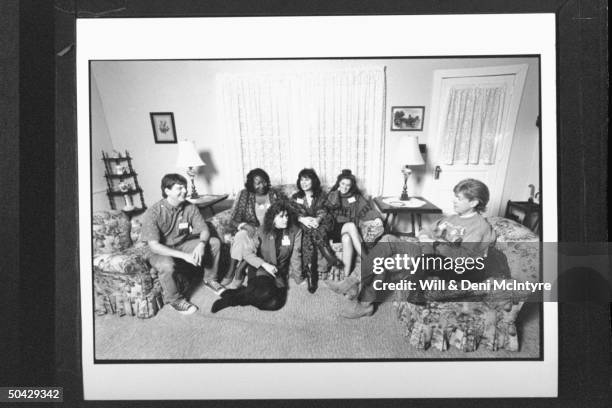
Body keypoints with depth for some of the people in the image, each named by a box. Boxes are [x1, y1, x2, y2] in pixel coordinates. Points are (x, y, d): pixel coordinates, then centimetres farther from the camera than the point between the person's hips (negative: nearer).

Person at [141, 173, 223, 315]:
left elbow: (204, 230, -6)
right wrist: (184, 255, -36)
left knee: (215, 242, -9)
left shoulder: (190, 207, -9)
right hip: (161, 251, -5)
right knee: (167, 265, -38)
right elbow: (154, 245, -28)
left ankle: (210, 279, 12)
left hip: (182, 245, 5)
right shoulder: (153, 212, -24)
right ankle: (174, 299, -9)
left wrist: (201, 244, -31)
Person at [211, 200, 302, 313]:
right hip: (260, 268, -3)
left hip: (280, 271, 3)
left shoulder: (295, 231, -3)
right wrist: (264, 264, -20)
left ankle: (233, 298, -14)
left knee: (274, 303, -26)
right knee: (265, 293, -36)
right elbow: (247, 253, -8)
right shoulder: (262, 231, -6)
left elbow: (295, 255, 2)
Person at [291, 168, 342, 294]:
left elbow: (323, 212, -1)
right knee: (308, 235, -36)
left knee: (314, 233, -36)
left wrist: (317, 220, -24)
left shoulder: (321, 196, 15)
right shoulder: (295, 198, 18)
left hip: (320, 224, 0)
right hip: (303, 227, 1)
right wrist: (303, 219, -18)